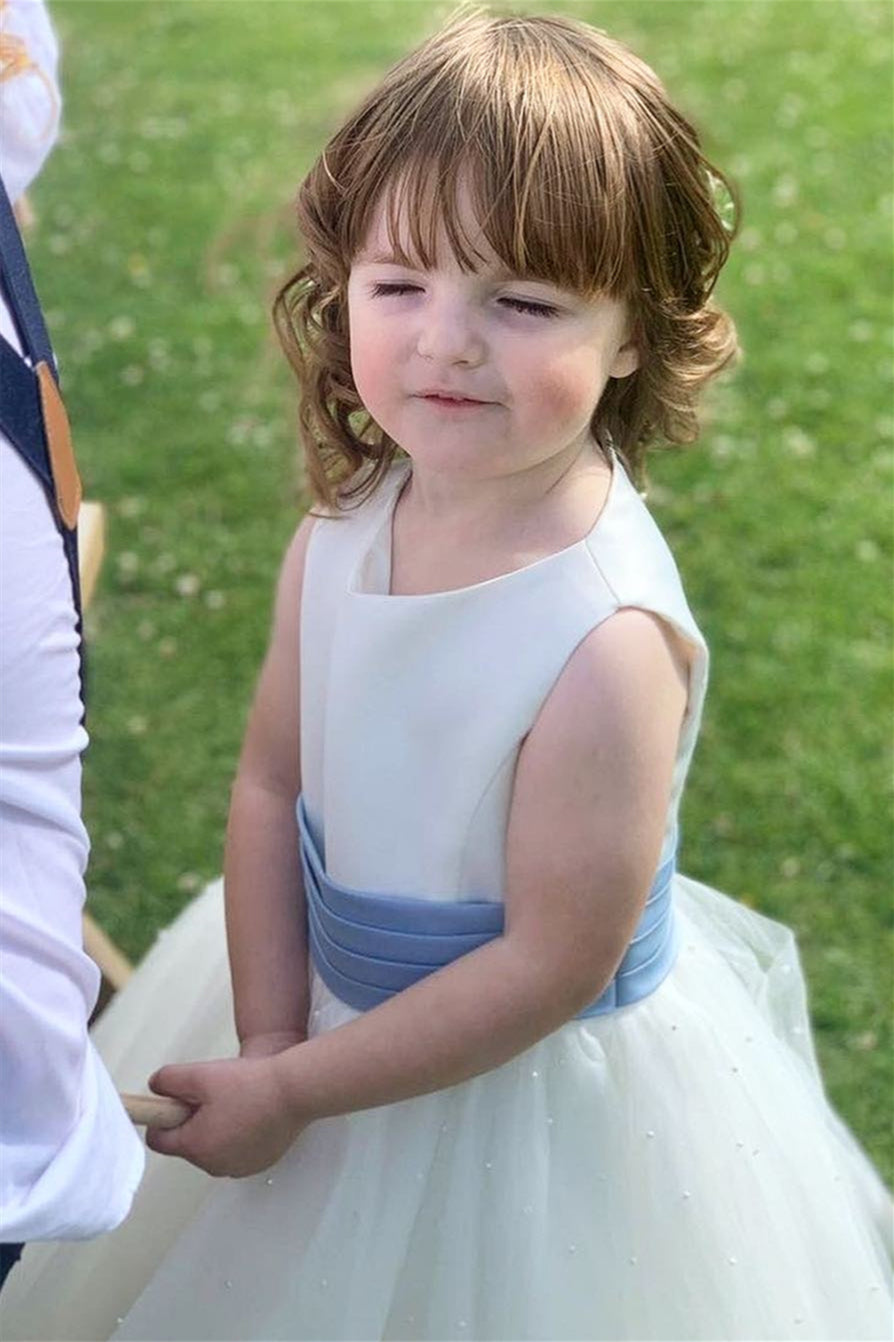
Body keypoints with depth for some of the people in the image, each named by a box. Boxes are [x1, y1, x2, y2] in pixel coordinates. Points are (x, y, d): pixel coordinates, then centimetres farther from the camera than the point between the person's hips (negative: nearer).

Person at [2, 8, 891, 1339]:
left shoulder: (609, 642, -31)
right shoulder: (342, 531, -12)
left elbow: (550, 966, -24)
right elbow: (271, 784, -3)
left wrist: (288, 1092, -17)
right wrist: (270, 1043, -11)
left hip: (539, 1084, -5)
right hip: (335, 999, 6)